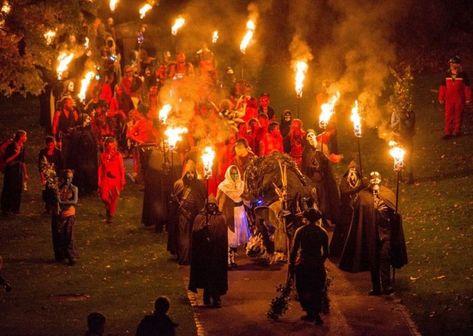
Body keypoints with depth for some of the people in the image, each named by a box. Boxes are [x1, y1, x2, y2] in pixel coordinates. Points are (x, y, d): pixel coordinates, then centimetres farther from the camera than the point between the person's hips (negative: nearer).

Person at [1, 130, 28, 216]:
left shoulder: (22, 147, 10)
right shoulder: (11, 146, -12)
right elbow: (6, 160, -15)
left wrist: (25, 174, 18)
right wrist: (16, 154, -24)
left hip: (19, 172, 7)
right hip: (11, 172, -7)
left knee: (18, 191, 6)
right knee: (8, 190, -3)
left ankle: (15, 208, 14)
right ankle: (6, 209, 2)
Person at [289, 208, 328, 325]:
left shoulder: (300, 231, -7)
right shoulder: (323, 232, -1)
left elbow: (294, 249, -7)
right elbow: (326, 253, 2)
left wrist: (291, 264, 4)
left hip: (303, 264, -2)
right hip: (317, 266, 2)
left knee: (303, 290, 11)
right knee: (317, 291, 12)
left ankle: (310, 313, 3)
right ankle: (316, 315, 3)